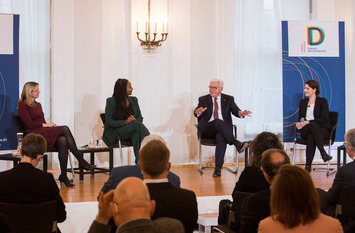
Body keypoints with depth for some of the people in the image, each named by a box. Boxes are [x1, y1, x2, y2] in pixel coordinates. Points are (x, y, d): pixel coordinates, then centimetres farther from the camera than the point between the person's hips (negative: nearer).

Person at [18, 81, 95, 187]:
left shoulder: (38, 105, 25)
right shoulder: (22, 105, 1)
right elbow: (29, 124, -10)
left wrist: (50, 125, -1)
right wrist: (46, 125, -10)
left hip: (44, 131, 7)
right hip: (34, 134, -7)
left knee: (63, 141, -28)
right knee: (65, 129, -26)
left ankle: (63, 175, -34)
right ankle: (81, 161, -26)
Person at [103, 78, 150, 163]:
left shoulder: (133, 100, 12)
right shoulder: (111, 101, -3)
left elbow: (140, 118, 13)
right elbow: (109, 122, -7)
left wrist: (135, 120, -13)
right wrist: (125, 122, -21)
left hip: (132, 131, 4)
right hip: (117, 132, -4)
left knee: (136, 134, -34)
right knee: (136, 124, -32)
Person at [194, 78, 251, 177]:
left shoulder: (228, 99, 15)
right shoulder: (203, 99, 14)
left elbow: (235, 111, 1)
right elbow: (196, 113, -1)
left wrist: (241, 113, -25)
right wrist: (198, 112, -27)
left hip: (223, 128, 0)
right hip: (207, 130, 0)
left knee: (221, 138, -36)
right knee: (217, 121, -34)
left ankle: (218, 168, -37)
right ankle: (237, 143, -42)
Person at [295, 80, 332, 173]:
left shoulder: (323, 101, 4)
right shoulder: (303, 102, 19)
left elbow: (324, 119, -7)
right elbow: (300, 118, 18)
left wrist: (308, 122, -17)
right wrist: (299, 123, -7)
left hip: (322, 129, -2)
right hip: (305, 131, 2)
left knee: (311, 137, -39)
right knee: (313, 125, -37)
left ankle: (308, 166, -44)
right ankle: (323, 152, -48)